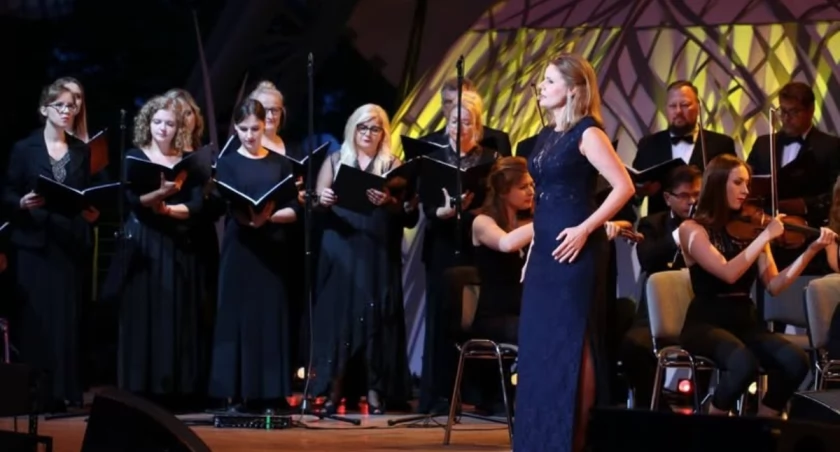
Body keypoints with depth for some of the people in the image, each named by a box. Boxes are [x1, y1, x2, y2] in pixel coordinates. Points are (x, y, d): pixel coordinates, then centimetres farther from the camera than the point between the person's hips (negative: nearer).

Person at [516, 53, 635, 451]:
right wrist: (532, 249, 18)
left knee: (570, 342, -6)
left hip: (574, 249, -9)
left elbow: (624, 187, -17)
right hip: (545, 249, 9)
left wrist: (585, 229, -20)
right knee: (538, 342, 9)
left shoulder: (587, 133, -10)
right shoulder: (547, 136, 15)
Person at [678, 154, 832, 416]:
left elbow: (774, 286, 0)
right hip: (706, 324, -5)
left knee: (796, 362, -23)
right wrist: (766, 236, -18)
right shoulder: (692, 229, -4)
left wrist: (811, 250, -9)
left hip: (746, 322, 5)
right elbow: (728, 273, -21)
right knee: (745, 363, -36)